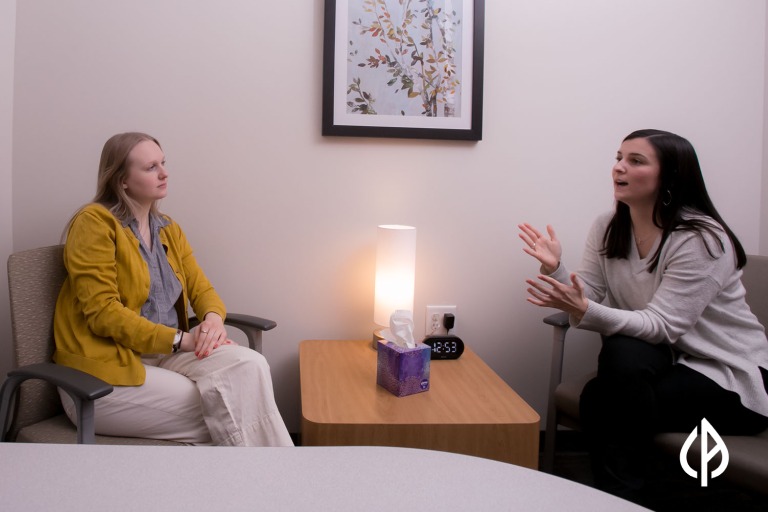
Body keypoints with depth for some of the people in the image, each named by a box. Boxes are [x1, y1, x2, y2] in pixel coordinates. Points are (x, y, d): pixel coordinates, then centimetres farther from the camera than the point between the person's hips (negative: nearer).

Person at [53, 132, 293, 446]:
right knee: (226, 413, -21)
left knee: (249, 365, -23)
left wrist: (214, 318, -14)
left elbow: (201, 288, 11)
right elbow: (102, 311, -16)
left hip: (166, 355, 6)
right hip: (104, 376, -6)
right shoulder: (94, 222, -8)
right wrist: (180, 339, -20)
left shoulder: (169, 229, 14)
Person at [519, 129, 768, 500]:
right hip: (664, 360, 6)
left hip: (730, 377, -5)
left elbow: (662, 326, -26)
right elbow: (585, 301, -6)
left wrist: (585, 312, -39)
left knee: (601, 402, -24)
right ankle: (617, 496, -11)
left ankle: (621, 492, 3)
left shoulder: (702, 239, -20)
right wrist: (555, 269, -25)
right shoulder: (607, 228, -1)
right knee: (622, 352, -28)